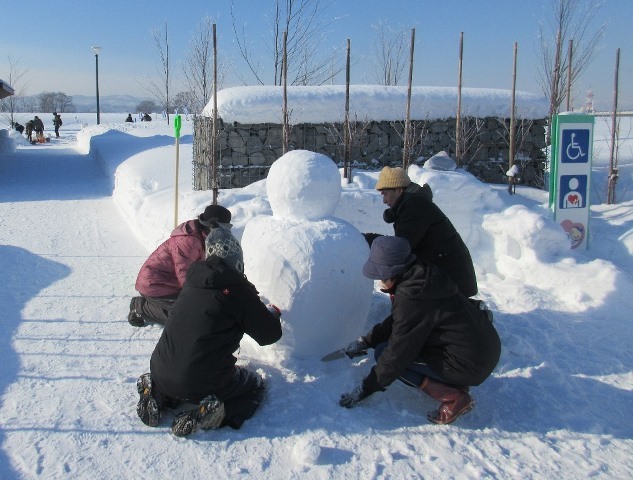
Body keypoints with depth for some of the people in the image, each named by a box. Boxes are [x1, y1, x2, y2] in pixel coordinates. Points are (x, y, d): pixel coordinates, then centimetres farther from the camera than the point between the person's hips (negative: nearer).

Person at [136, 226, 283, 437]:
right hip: (201, 383, -6)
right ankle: (212, 415, -8)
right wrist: (273, 313, 18)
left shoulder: (194, 280, 6)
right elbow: (270, 334, -4)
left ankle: (158, 395, 11)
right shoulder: (237, 289, -12)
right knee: (256, 386, 19)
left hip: (161, 373, 6)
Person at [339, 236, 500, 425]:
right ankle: (455, 383, 13)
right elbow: (396, 321, 18)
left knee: (384, 353, -4)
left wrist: (365, 389, -6)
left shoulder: (411, 298, -22)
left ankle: (453, 397, -7)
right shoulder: (422, 276, 4)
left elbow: (397, 353, -16)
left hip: (470, 365, -9)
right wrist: (366, 341, 17)